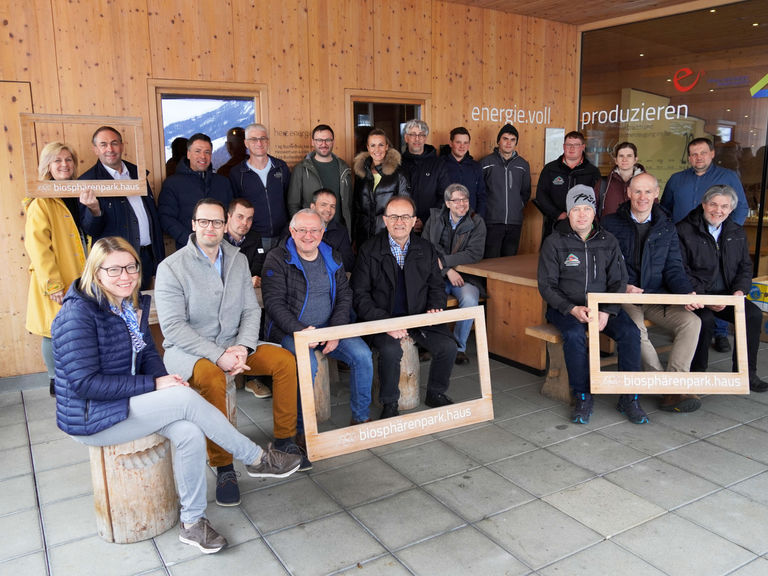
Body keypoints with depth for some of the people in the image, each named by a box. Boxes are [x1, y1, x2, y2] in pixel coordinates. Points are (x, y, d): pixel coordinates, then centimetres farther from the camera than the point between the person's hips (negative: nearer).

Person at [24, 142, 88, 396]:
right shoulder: (41, 202, -9)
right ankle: (55, 381, 20)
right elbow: (37, 246, -14)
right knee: (55, 331, 4)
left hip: (78, 277, 6)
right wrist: (52, 284, -18)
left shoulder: (76, 194, 12)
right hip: (56, 282, -5)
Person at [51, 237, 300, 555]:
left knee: (189, 432, -20)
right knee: (187, 398, -24)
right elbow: (85, 383, -23)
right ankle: (258, 459, -10)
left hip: (127, 401, 7)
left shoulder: (133, 304, 5)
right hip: (91, 419, -7)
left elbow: (148, 355, 12)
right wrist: (153, 385, -24)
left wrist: (163, 378, -12)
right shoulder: (78, 313, -20)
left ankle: (192, 522, -6)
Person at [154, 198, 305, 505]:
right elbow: (173, 327, -16)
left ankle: (284, 439, 1)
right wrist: (218, 356, -25)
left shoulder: (238, 260, 7)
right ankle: (223, 467, -22)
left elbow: (251, 309, 5)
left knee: (285, 360, -13)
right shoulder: (171, 267, -10)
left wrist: (243, 346, -15)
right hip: (188, 350, -5)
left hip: (233, 345, 5)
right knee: (212, 377, -36)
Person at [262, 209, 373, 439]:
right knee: (307, 364, -33)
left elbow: (345, 297, 8)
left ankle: (361, 417, 1)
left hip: (328, 327, 4)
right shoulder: (277, 259, -4)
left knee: (362, 354, -17)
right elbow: (274, 302, -11)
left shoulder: (332, 258, 10)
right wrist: (300, 331, -24)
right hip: (289, 331, -4)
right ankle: (303, 429, -14)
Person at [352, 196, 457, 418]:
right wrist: (385, 322, -21)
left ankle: (435, 394, 11)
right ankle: (389, 404, -6)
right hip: (382, 319, -3)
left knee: (448, 347, -17)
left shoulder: (426, 249, 8)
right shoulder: (369, 250, -4)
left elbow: (436, 286, 16)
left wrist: (435, 307, -7)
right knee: (391, 350, -32)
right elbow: (360, 294, -8)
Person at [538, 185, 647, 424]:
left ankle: (629, 398, -9)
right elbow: (546, 286, -5)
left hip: (602, 305, 3)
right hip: (566, 307, -3)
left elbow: (618, 282, 4)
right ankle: (582, 397, -16)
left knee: (630, 332, -22)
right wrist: (572, 309, -19)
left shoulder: (608, 241, 6)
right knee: (574, 334, -33)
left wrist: (607, 312, -13)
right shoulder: (554, 242, -3)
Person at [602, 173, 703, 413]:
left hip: (658, 298, 4)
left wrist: (687, 293, -9)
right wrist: (623, 286, -16)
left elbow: (673, 267, 10)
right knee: (635, 329, -34)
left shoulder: (666, 227, 14)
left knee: (692, 321, -22)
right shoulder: (610, 224, 4)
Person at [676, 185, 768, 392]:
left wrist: (740, 290, -4)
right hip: (695, 296, -5)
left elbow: (745, 267, 17)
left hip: (726, 295, 5)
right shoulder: (684, 231, -5)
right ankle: (697, 374, -14)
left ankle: (746, 373, -7)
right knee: (705, 319, -34)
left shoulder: (737, 233, 14)